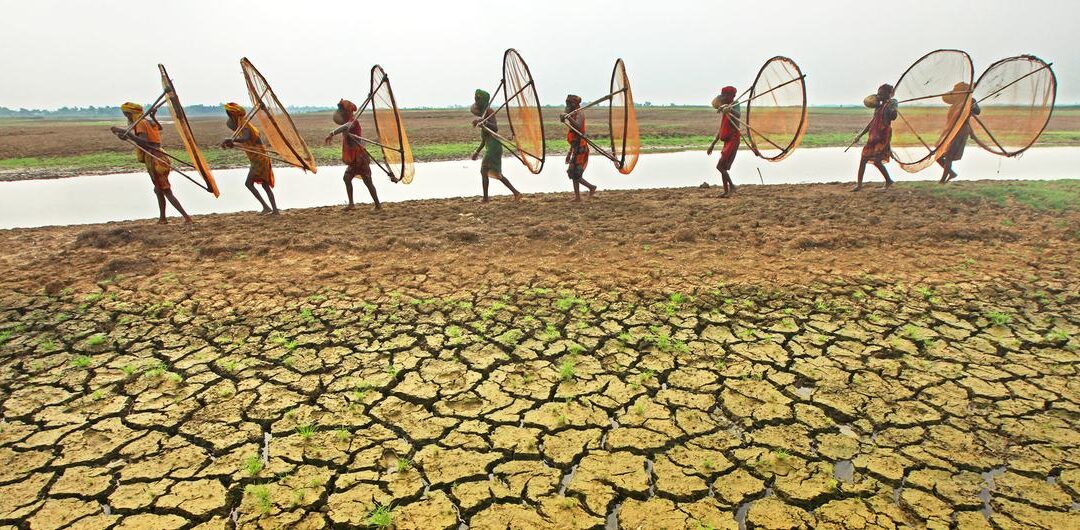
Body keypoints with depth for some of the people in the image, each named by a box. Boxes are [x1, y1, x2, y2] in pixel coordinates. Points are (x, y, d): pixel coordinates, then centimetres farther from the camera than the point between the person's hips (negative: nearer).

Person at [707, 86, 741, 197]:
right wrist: (712, 145, 25)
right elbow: (721, 130, 24)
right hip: (727, 141, 9)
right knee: (723, 167, 11)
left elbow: (737, 115, -36)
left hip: (733, 141, -9)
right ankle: (726, 191, 17)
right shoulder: (724, 110, 18)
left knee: (720, 166, -14)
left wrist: (729, 109, -56)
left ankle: (732, 186, -5)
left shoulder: (734, 106, -9)